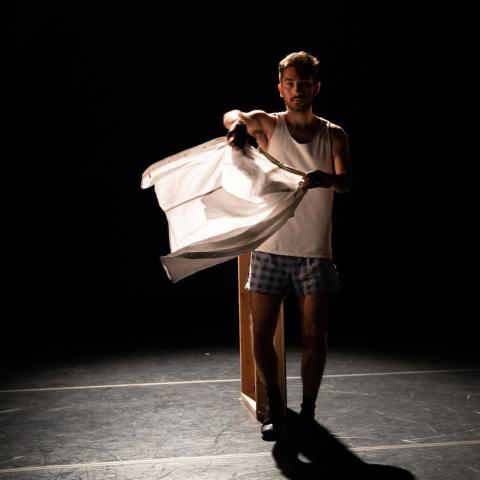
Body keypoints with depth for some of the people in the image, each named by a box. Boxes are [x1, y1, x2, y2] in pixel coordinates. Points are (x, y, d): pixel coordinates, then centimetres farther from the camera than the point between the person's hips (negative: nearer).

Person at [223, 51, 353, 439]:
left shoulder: (333, 135, 3)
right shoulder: (268, 125, 1)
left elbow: (347, 182, -11)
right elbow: (232, 116, -18)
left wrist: (328, 179, -35)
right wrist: (237, 123, -44)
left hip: (315, 251, 0)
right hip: (270, 248, 0)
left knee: (314, 336, 2)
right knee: (261, 336, 2)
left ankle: (308, 412, 18)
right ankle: (275, 409, 20)